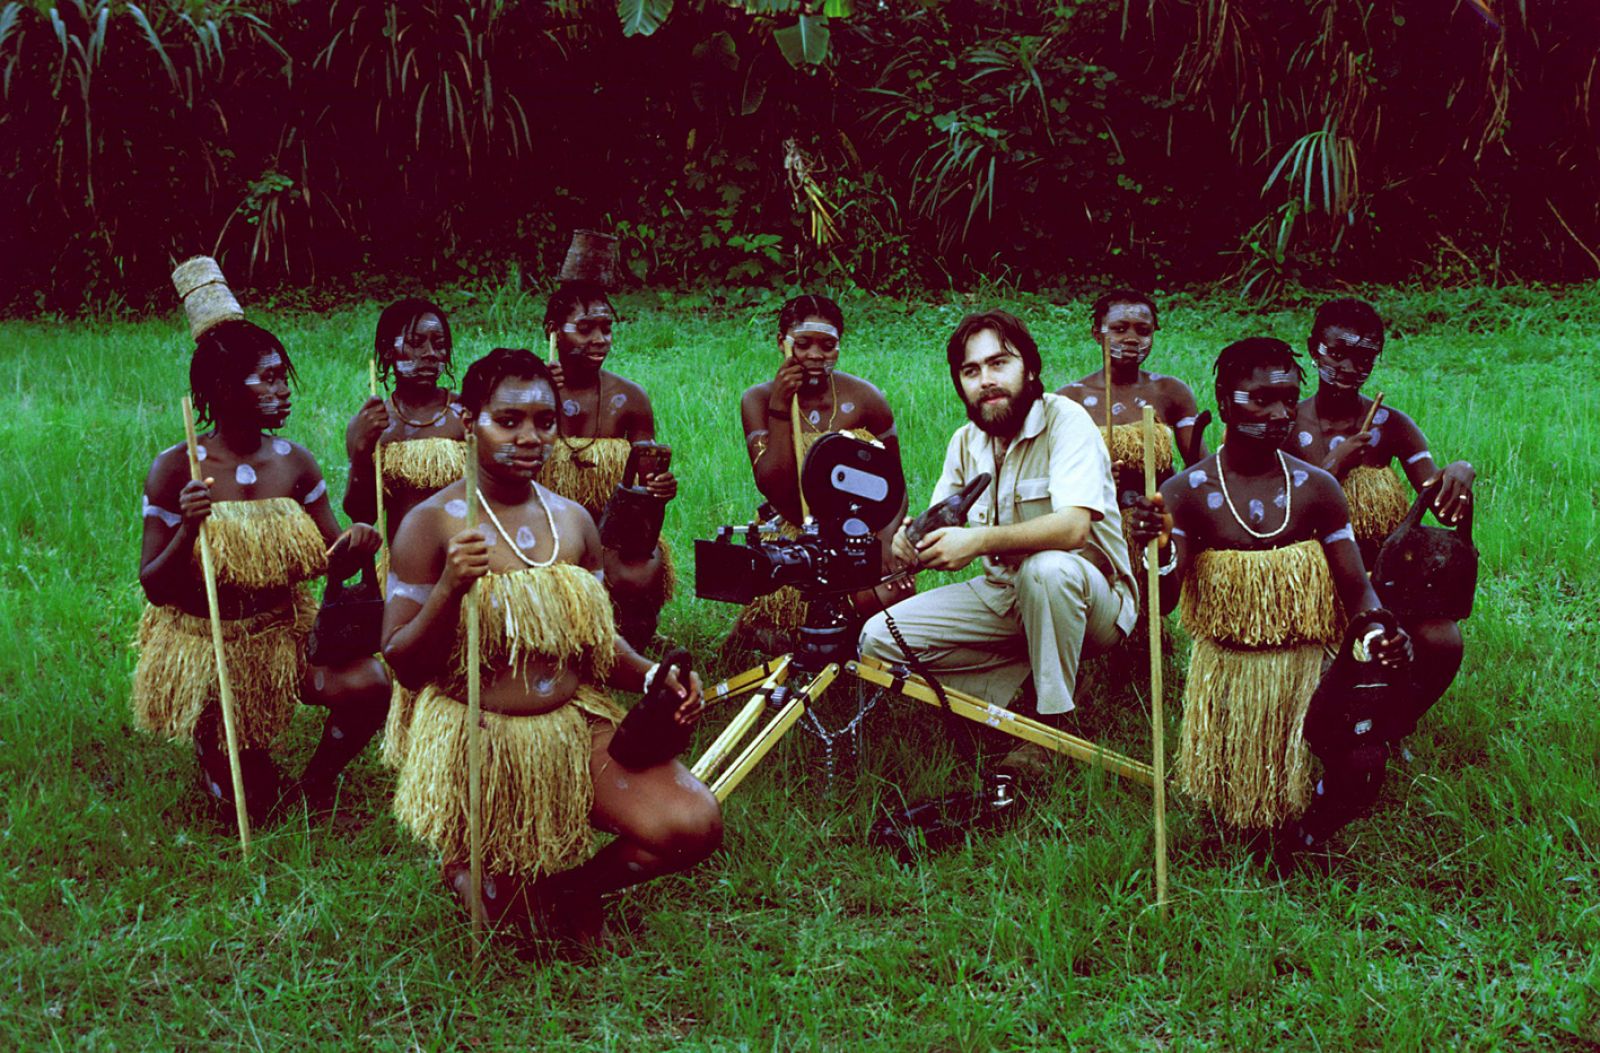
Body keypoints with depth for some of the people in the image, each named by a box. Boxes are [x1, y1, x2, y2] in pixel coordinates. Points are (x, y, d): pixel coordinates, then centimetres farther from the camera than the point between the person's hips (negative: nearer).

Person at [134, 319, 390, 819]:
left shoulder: (295, 462, -5)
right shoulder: (176, 470, -14)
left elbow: (332, 562, 1)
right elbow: (155, 588, -12)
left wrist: (354, 547, -23)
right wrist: (188, 530, -31)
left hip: (284, 633, 3)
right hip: (207, 646, -3)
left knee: (370, 684, -27)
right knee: (253, 805, 2)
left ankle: (315, 783, 3)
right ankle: (211, 743, 37)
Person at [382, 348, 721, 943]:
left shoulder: (573, 520, 5)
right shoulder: (432, 524, -8)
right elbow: (401, 665, -9)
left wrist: (653, 677, -6)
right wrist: (449, 590, -26)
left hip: (577, 729, 4)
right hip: (476, 743, -4)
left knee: (694, 825, -16)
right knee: (505, 916, 0)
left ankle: (573, 885, 13)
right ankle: (466, 866, 35)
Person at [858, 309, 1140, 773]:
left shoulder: (1065, 420, -17)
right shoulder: (965, 442, 4)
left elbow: (1073, 526, -31)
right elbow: (938, 532, 4)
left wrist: (979, 541, -40)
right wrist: (913, 542, -21)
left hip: (1090, 597, -6)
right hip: (1001, 596, 6)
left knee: (1048, 567, -41)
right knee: (879, 638, -9)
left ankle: (1050, 726, -21)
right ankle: (1025, 684, -5)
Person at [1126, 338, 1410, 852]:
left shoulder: (1316, 488, -1)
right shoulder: (1188, 492, -6)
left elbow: (1356, 586, -2)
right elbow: (1162, 603, -14)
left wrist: (1379, 634, -25)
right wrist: (1159, 549, -37)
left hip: (1304, 671, 1)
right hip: (1225, 673, -1)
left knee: (1357, 773, -24)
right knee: (1234, 813, -13)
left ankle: (1307, 820, 12)